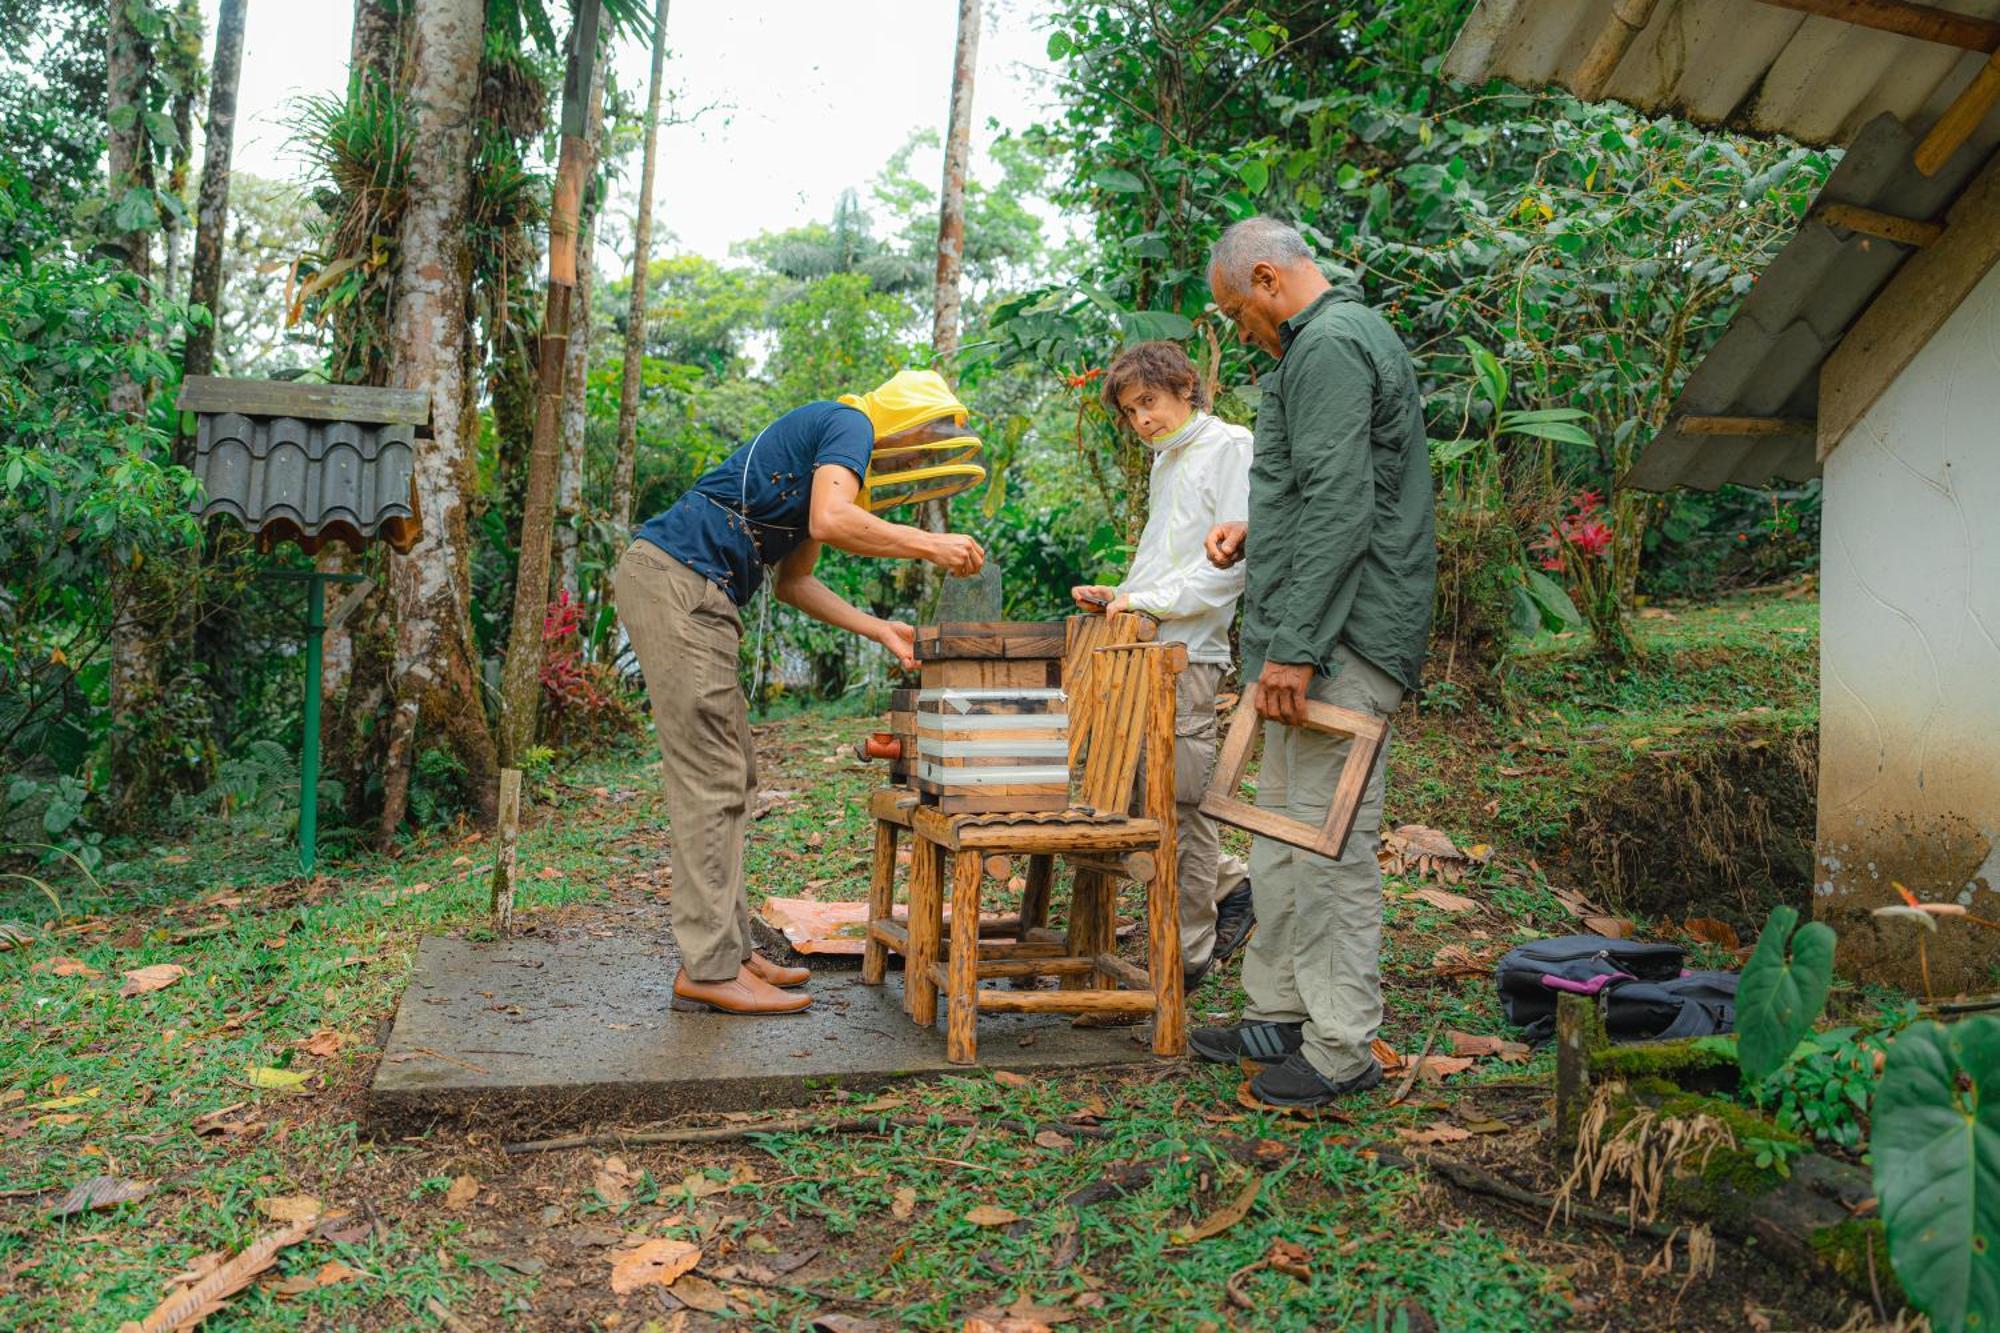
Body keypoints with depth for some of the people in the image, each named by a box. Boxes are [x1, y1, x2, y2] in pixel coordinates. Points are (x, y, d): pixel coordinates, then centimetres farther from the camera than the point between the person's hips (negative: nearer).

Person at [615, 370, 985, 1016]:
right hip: (673, 580, -11)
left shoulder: (843, 461, 25)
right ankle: (709, 968, -6)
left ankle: (728, 947, 16)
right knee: (711, 779, -10)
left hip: (697, 598, 11)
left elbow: (793, 581, 24)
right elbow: (829, 521, -24)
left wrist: (879, 629, 17)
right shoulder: (850, 424, -4)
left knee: (731, 777, 11)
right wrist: (931, 545, -13)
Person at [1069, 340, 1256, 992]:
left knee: (1179, 802, -4)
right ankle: (1231, 889, 29)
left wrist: (1151, 599, -18)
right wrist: (1119, 595, 11)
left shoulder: (1231, 446, -4)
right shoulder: (1165, 461, 22)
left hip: (1189, 652, -8)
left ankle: (1185, 955, 6)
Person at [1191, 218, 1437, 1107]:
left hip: (1339, 641, -11)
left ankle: (1341, 1050, 5)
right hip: (1313, 641, 11)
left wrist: (1295, 648, -23)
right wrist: (1258, 533, 16)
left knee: (1330, 841, -5)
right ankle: (1278, 1012, 26)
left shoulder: (1329, 346, -12)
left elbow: (1341, 508, -22)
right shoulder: (1344, 336, 22)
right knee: (1284, 831, 15)